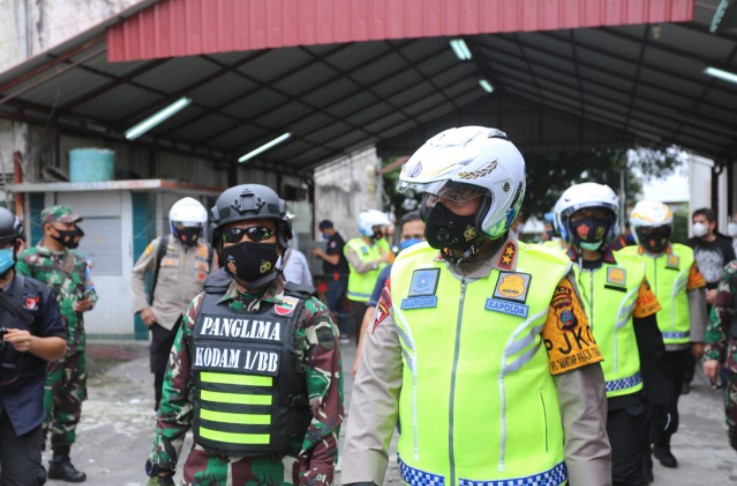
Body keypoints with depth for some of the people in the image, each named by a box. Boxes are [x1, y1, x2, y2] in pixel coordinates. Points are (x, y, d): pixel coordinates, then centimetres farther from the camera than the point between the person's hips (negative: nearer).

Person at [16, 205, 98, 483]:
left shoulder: (77, 261, 12)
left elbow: (89, 291, 19)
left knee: (70, 405, 14)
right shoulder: (28, 260, -9)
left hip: (75, 345, 7)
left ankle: (60, 460, 27)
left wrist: (89, 301, -2)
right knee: (40, 407, -5)